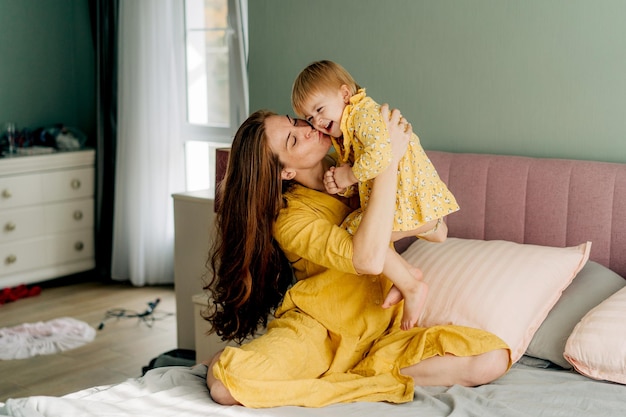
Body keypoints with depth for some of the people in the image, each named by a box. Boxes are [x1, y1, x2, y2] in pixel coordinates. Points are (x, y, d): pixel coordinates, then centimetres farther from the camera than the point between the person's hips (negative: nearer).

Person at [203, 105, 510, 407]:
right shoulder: (289, 217, -14)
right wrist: (389, 159, -29)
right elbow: (368, 259, -33)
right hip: (317, 329, -5)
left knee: (492, 359, -19)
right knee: (225, 384, -33)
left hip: (381, 331, 5)